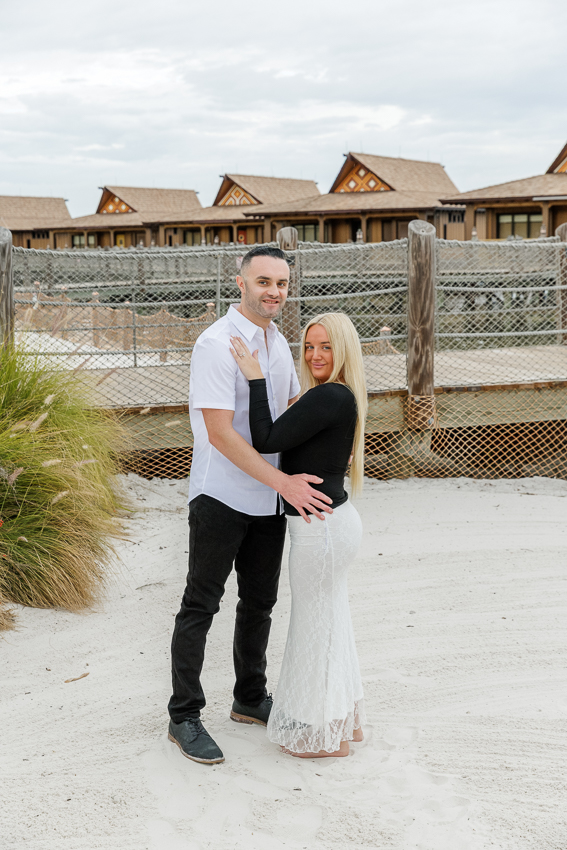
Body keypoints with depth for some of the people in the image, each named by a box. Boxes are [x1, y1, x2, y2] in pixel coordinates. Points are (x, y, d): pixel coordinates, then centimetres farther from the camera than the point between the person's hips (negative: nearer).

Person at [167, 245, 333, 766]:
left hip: (269, 500, 8)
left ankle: (251, 699, 33)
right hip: (222, 498, -8)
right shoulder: (217, 344, -17)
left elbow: (295, 406, 25)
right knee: (201, 606, 1)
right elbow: (220, 433, -23)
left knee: (259, 602, 17)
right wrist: (284, 482, -25)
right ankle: (184, 717, 12)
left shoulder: (277, 342, 9)